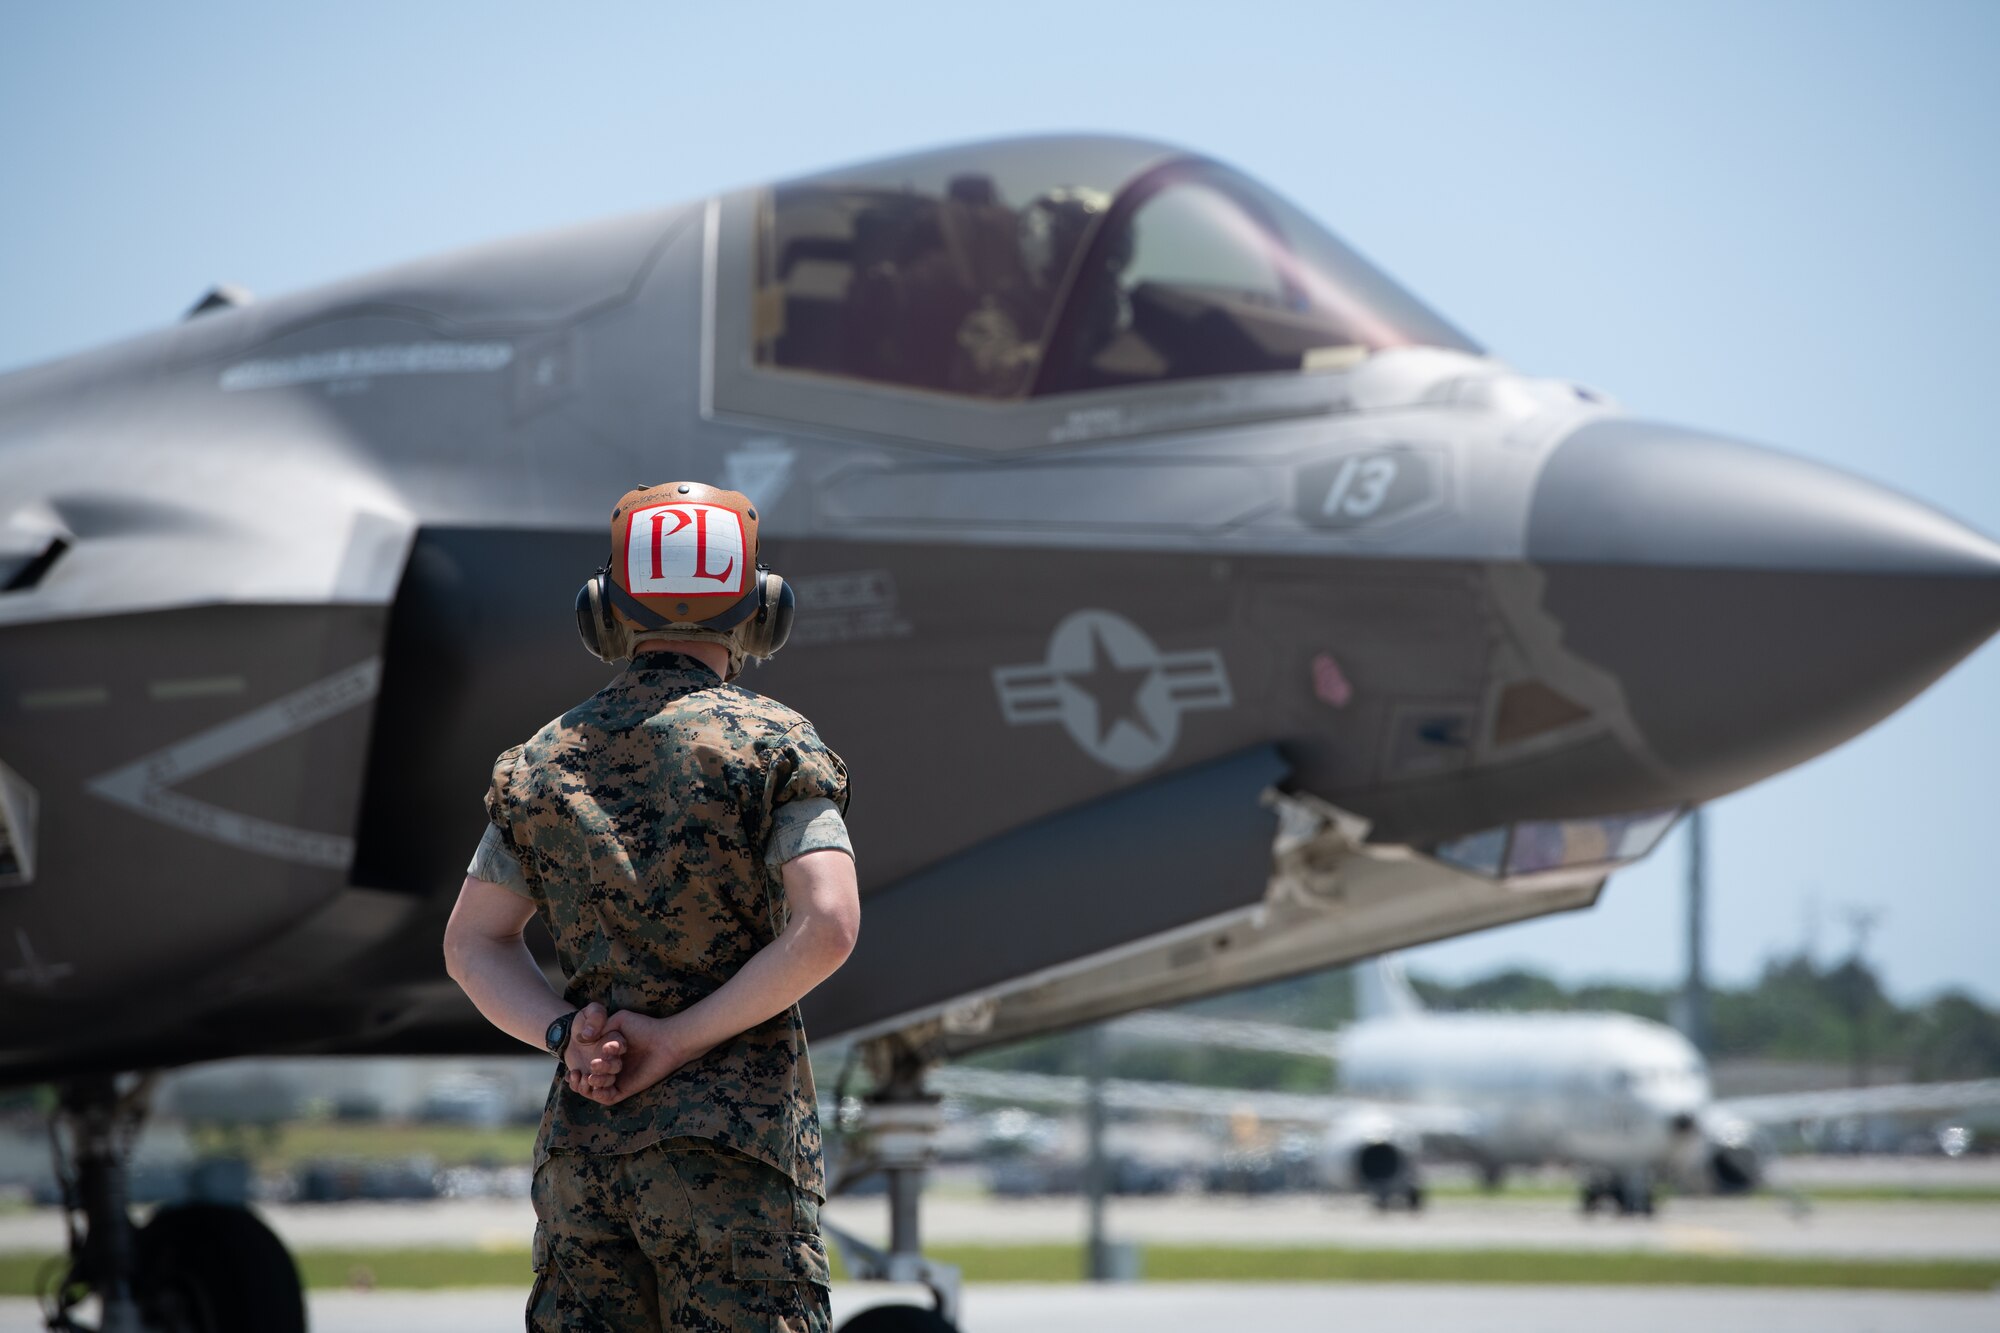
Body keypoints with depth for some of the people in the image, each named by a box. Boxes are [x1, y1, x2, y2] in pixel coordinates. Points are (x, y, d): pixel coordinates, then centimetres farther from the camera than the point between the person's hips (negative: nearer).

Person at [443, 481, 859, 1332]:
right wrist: (681, 1039, -12)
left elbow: (472, 944, 11)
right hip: (734, 1141, -5)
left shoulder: (544, 760, 11)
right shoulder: (775, 745, -5)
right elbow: (825, 926, -16)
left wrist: (565, 1036, -3)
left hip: (583, 1137, 5)